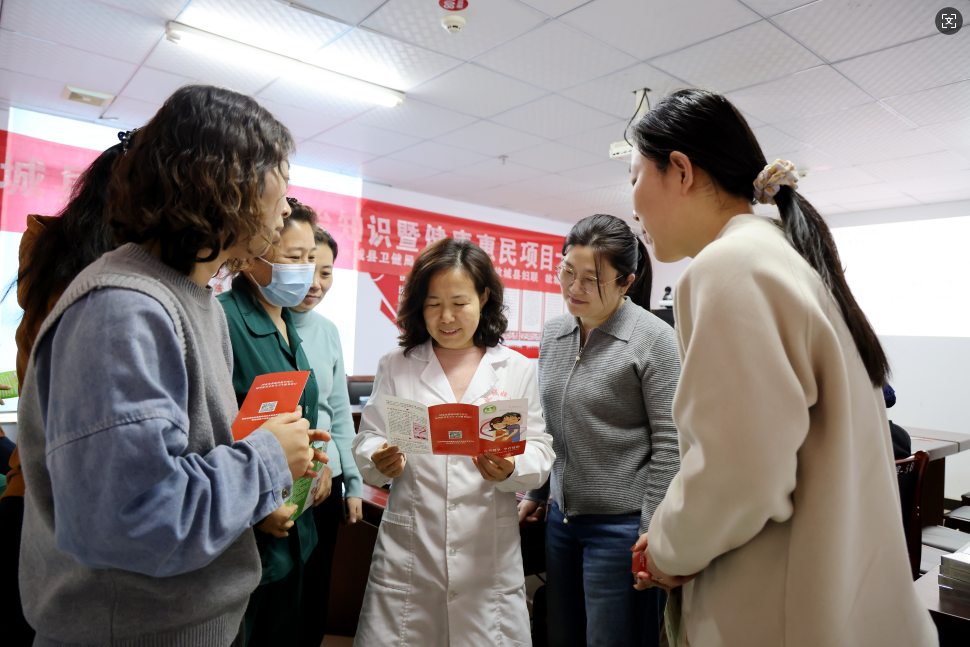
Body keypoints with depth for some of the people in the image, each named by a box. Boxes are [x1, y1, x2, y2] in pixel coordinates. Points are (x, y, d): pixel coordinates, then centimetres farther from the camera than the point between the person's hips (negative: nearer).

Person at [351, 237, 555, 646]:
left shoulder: (518, 370, 5)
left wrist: (511, 470, -19)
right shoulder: (395, 367, 6)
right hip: (408, 553, 0)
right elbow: (368, 440, 4)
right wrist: (380, 461, -19)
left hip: (490, 555, 0)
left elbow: (540, 450, 3)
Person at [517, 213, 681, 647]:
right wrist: (536, 494, 16)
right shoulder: (552, 334, 6)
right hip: (561, 517, 6)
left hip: (622, 525, -6)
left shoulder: (653, 339, -13)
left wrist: (652, 537, -14)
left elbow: (669, 448, -14)